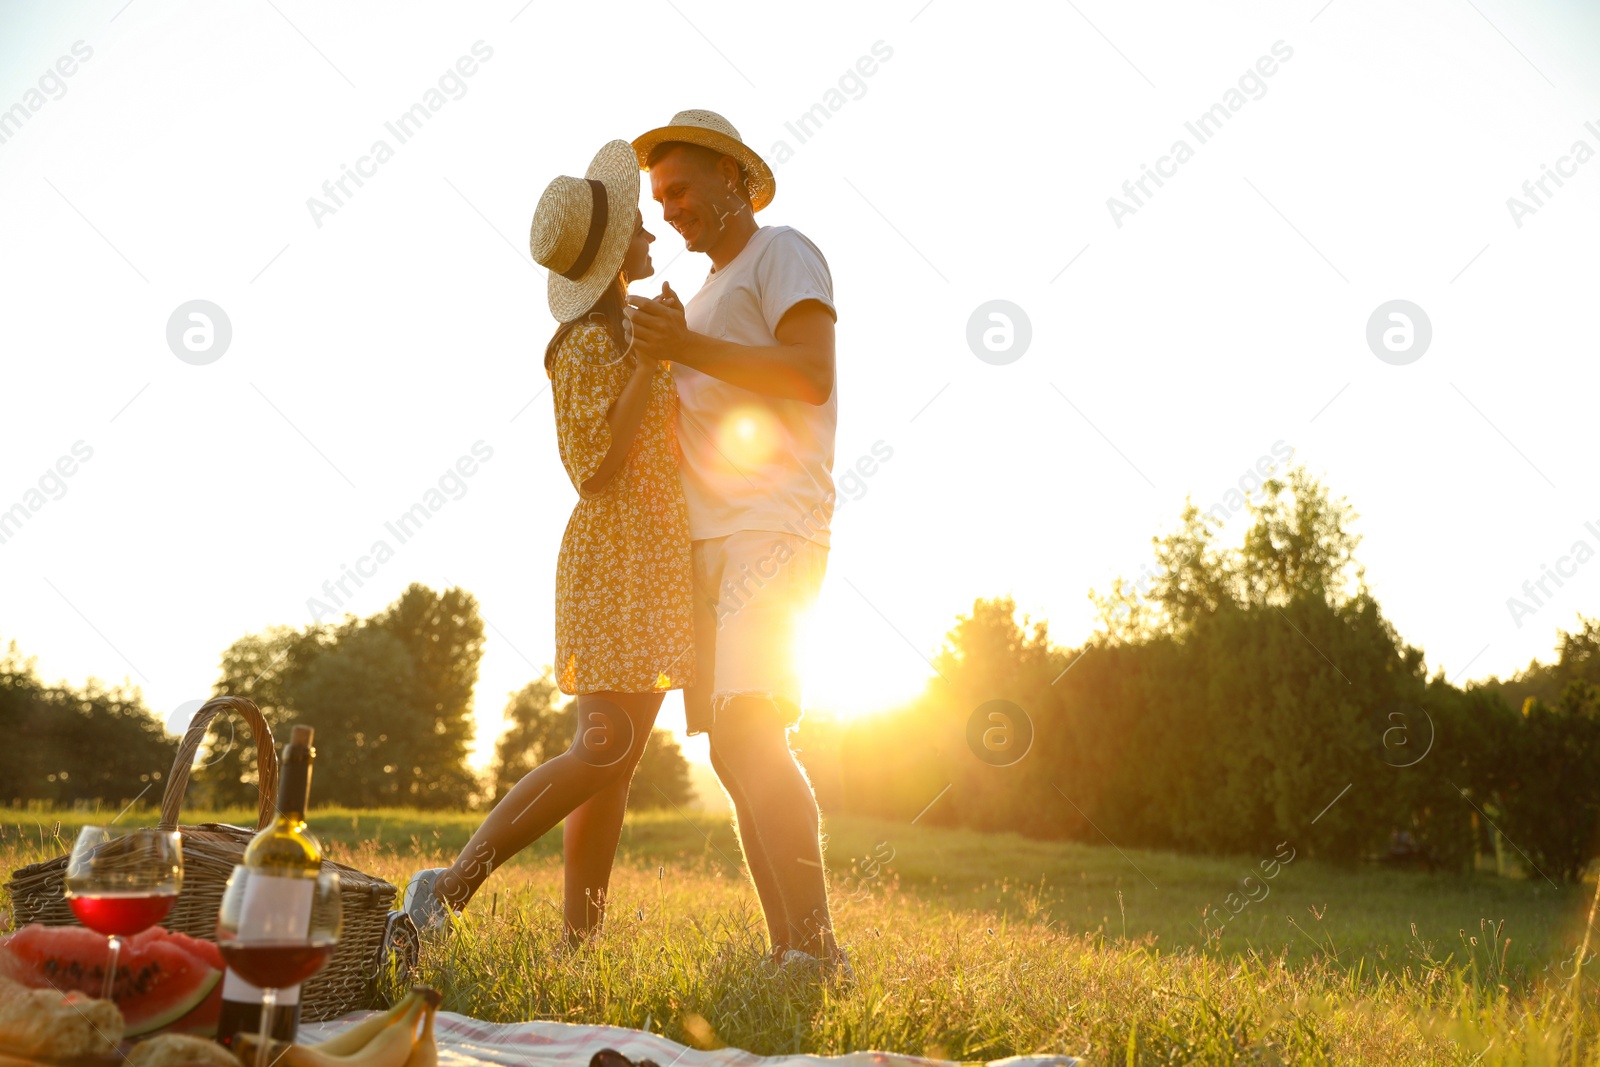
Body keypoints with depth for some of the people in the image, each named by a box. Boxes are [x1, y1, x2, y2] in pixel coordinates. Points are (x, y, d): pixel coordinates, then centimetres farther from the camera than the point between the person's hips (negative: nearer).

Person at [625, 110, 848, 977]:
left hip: (771, 528, -9)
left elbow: (812, 376, -12)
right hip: (705, 539, 9)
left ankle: (817, 948, -20)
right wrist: (652, 353, 14)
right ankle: (786, 950, 4)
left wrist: (687, 347, -13)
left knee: (750, 730, -22)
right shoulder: (706, 295, 30)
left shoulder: (782, 253, 4)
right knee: (732, 752, 2)